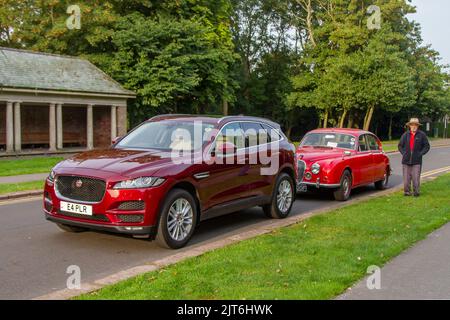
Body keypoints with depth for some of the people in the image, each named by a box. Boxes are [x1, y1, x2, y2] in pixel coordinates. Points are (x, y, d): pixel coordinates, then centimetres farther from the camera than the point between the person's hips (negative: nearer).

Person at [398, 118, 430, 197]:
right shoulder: (405, 135, 7)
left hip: (417, 161, -2)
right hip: (406, 161, 2)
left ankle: (416, 192, 8)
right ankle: (407, 192, 13)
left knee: (416, 178, -3)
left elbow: (427, 146, 7)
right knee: (406, 178, 3)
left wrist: (420, 154, -3)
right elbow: (400, 145, 17)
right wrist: (404, 153, 5)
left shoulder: (422, 135, 1)